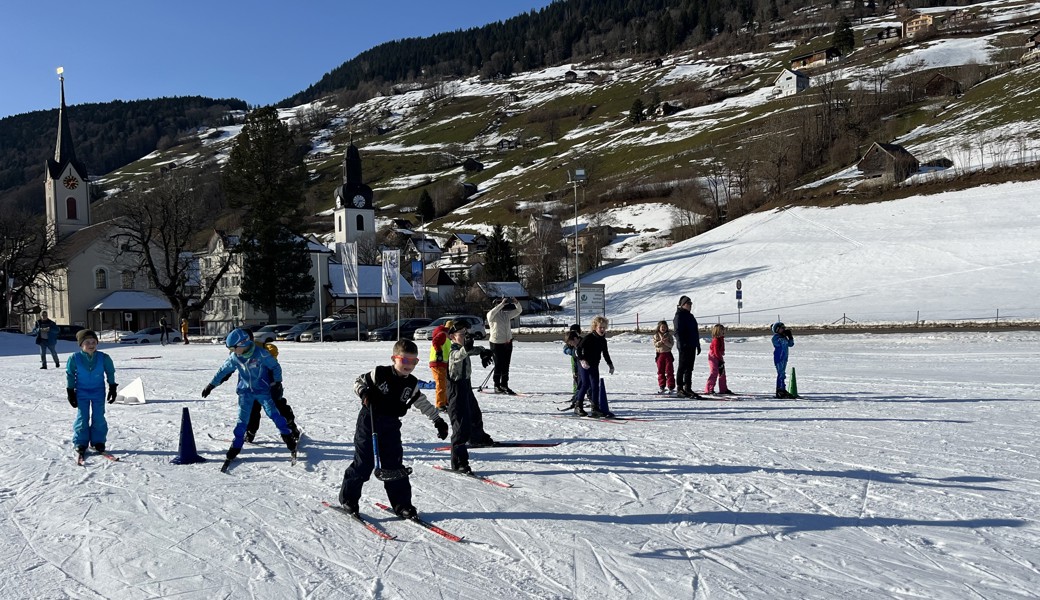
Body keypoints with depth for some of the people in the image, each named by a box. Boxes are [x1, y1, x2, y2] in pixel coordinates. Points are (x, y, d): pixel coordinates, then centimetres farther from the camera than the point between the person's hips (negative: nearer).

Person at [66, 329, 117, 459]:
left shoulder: (103, 358, -8)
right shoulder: (74, 358, -10)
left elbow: (110, 373, 5)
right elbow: (70, 375, 0)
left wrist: (112, 389, 5)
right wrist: (70, 392, 1)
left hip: (98, 392, 1)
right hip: (81, 393, -1)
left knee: (99, 418, 2)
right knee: (82, 418, 1)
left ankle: (98, 442, 13)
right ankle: (80, 443, 11)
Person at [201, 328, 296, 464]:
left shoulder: (261, 353, -19)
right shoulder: (235, 357, -4)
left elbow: (276, 367, -9)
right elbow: (223, 370, 10)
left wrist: (277, 384, -11)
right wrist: (211, 385, 13)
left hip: (263, 390, -4)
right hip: (245, 392, 4)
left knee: (273, 413, -10)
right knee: (242, 419, 1)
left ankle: (288, 437, 4)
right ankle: (237, 445, 12)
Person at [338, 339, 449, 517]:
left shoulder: (412, 384, 1)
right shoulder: (380, 373, -12)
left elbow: (423, 404, 12)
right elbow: (358, 381, 1)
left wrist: (438, 420, 9)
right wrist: (364, 392, -19)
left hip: (391, 427, 4)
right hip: (369, 423, -4)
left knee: (395, 465, 4)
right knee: (364, 463, 1)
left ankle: (402, 504, 10)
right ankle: (348, 498, 19)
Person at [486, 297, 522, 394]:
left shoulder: (506, 314, 9)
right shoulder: (491, 315, -8)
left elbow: (519, 311, 10)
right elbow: (492, 313, -32)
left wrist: (516, 303, -11)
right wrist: (502, 304, -37)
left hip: (508, 342, 6)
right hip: (496, 343, -6)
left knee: (506, 365, 10)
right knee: (498, 365, -2)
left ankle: (504, 385, 20)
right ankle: (497, 386, 11)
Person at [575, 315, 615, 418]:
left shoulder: (603, 340, 7)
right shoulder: (589, 338, -14)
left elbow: (605, 353, 19)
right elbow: (579, 349, -17)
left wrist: (610, 364, 16)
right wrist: (582, 360, -29)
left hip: (595, 365, 7)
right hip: (585, 365, -6)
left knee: (595, 386, 4)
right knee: (586, 385, -8)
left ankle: (595, 409, 8)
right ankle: (578, 406, 1)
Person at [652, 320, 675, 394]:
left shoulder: (669, 335, 3)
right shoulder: (656, 335, 5)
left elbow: (671, 344, -5)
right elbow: (655, 344, -5)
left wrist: (666, 342, -22)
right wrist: (661, 341, -21)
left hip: (668, 354, -1)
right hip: (659, 354, 1)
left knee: (669, 370, -3)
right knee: (660, 371, 5)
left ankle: (671, 386, 0)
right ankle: (661, 386, 12)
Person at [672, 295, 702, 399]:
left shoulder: (690, 316, 19)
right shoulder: (679, 316, -8)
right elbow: (678, 332, -15)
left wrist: (698, 345, 21)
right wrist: (681, 344, -22)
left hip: (691, 346, 8)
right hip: (684, 346, -8)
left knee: (689, 368, 10)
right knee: (682, 367, -4)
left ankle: (688, 388, 14)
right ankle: (680, 389, 1)